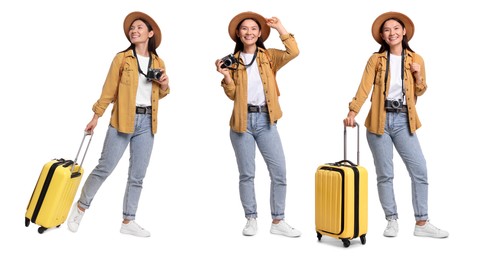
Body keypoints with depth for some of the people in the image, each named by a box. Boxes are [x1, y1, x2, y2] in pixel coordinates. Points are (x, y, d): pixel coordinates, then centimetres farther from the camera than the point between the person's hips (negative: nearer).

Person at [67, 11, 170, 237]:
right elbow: (109, 89, -1)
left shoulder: (158, 62, 11)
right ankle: (81, 207, 21)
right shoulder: (122, 58, 0)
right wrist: (96, 116, -3)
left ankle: (128, 221, 15)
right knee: (105, 167, -3)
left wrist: (165, 86, -2)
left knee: (138, 175, 5)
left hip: (147, 122, 4)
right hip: (122, 120, -3)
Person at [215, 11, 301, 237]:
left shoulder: (269, 56, 8)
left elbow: (293, 52, -9)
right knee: (246, 174, 4)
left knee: (279, 172, -3)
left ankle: (277, 222, 9)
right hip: (242, 122, 0)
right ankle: (251, 219, 18)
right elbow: (232, 95, 4)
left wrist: (280, 28, -5)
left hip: (265, 120, 0)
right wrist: (226, 75, -12)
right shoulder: (233, 60, 8)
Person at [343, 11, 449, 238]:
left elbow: (419, 92, 14)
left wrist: (418, 75, -6)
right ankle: (392, 221, 16)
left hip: (403, 120, 2)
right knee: (384, 174, 3)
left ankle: (421, 223, 7)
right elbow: (364, 88, -8)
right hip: (379, 121, -2)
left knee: (420, 170, -3)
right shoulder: (376, 59, 2)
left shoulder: (415, 59, 8)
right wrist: (352, 112, -20)